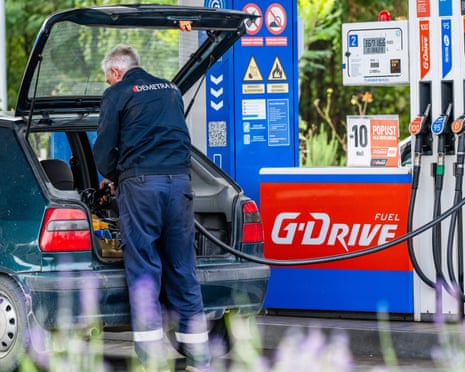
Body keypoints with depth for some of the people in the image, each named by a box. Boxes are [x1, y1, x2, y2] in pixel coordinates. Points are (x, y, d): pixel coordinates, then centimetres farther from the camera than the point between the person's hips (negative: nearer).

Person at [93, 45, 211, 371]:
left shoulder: (118, 93, 4)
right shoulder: (171, 90, 21)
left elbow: (105, 147, 3)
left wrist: (111, 176, 24)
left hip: (140, 183, -5)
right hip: (180, 179, 5)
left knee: (144, 269, -1)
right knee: (183, 269, 8)